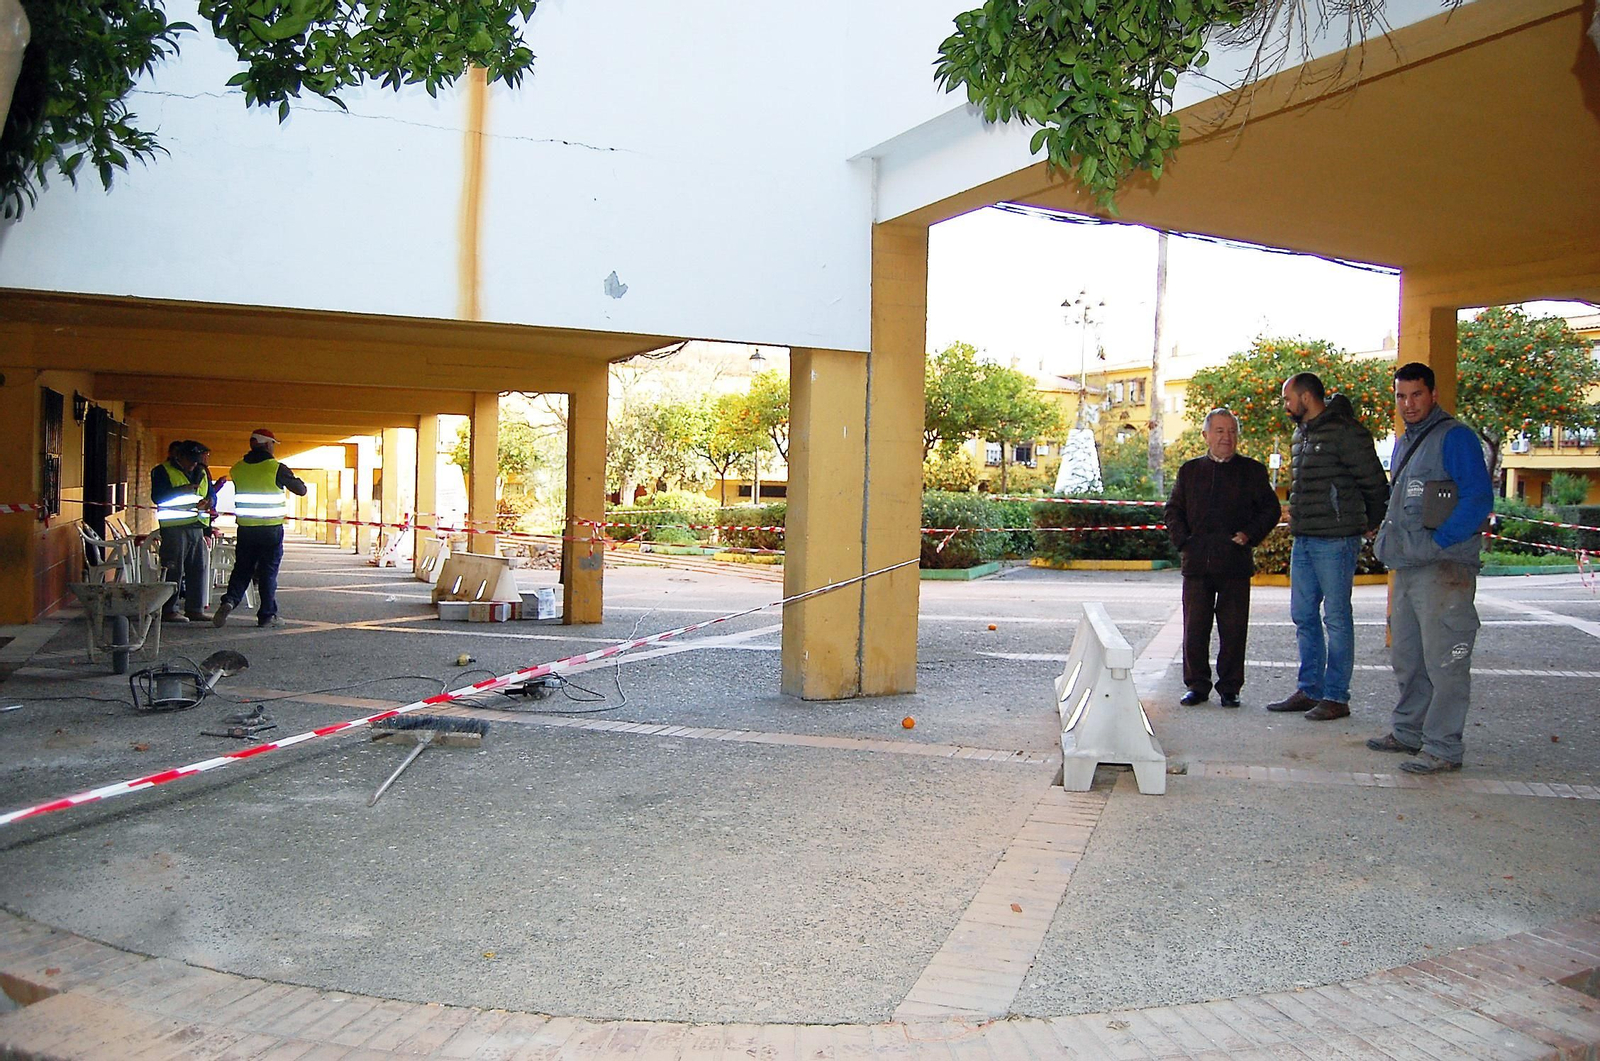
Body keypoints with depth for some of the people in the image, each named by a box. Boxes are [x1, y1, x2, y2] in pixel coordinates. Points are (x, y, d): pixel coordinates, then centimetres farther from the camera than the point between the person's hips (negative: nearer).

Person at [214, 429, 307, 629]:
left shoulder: (237, 469, 4)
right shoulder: (276, 468, -9)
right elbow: (301, 490, -1)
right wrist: (293, 478, 18)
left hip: (246, 529, 3)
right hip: (271, 528, -3)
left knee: (242, 569, 13)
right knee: (268, 572, 4)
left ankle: (229, 600, -9)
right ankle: (267, 615, 8)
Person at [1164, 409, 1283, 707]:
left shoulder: (1253, 471, 8)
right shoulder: (1190, 470, 13)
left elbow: (1270, 509, 8)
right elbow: (1173, 510, 16)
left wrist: (1249, 535, -6)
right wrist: (1182, 540, 2)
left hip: (1236, 564, -2)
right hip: (1197, 563, 2)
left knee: (1233, 630, 3)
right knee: (1194, 629, 4)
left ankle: (1230, 688, 14)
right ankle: (1197, 685, 16)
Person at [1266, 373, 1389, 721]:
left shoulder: (1345, 431, -12)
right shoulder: (1301, 435, 15)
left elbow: (1375, 482, -8)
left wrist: (1369, 524, 3)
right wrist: (1297, 519, 17)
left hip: (1336, 541, -9)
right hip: (1303, 539, 9)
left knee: (1336, 618, -2)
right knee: (1303, 616, 12)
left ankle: (1336, 697, 5)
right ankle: (1309, 690, 21)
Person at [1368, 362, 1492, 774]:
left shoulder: (1455, 437, -9)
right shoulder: (1403, 443, 19)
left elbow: (1479, 499, -17)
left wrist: (1435, 542, -18)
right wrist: (1389, 540, 14)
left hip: (1445, 569, -9)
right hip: (1407, 569, 9)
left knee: (1444, 662, -6)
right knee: (1407, 659, 17)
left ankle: (1443, 747, -1)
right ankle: (1407, 731, 28)